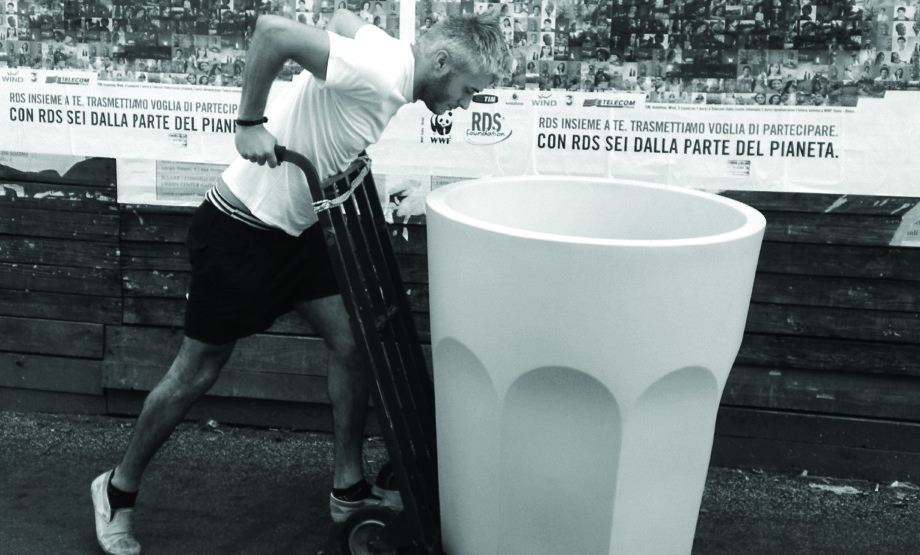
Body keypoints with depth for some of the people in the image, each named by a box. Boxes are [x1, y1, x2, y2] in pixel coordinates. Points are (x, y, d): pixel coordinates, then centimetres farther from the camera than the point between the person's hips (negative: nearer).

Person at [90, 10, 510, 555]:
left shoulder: (388, 54, 0)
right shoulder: (378, 74, -27)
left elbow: (342, 16, 20)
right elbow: (273, 29, -36)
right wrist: (251, 123, -27)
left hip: (297, 229, 9)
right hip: (239, 230, -9)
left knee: (353, 342, 4)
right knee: (197, 372, 4)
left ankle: (349, 489, 19)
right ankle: (118, 490, 26)